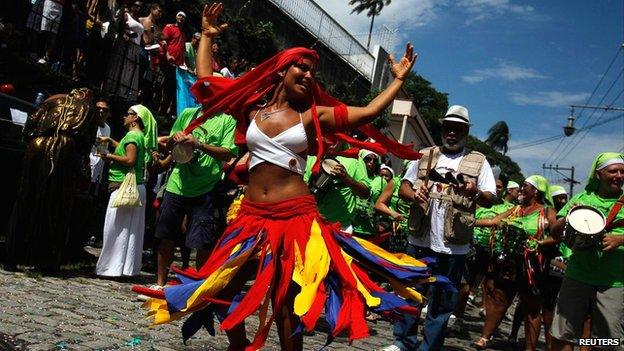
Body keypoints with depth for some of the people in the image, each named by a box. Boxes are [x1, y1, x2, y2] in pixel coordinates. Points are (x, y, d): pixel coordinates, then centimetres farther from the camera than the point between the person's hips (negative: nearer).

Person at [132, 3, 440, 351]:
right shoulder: (250, 107, 9)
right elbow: (205, 83, 12)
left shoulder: (313, 116, 3)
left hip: (297, 218, -2)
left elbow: (369, 112, 2)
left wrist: (399, 78, 7)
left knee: (289, 302, 5)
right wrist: (207, 36, 18)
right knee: (222, 290, 9)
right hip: (252, 217, 3)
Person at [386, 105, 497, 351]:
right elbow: (403, 186, 12)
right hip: (419, 239, 2)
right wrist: (413, 194, -11)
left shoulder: (478, 162, 5)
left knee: (442, 302, 5)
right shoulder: (425, 156, 11)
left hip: (453, 245, -2)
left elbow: (490, 199, -1)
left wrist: (475, 193, -23)